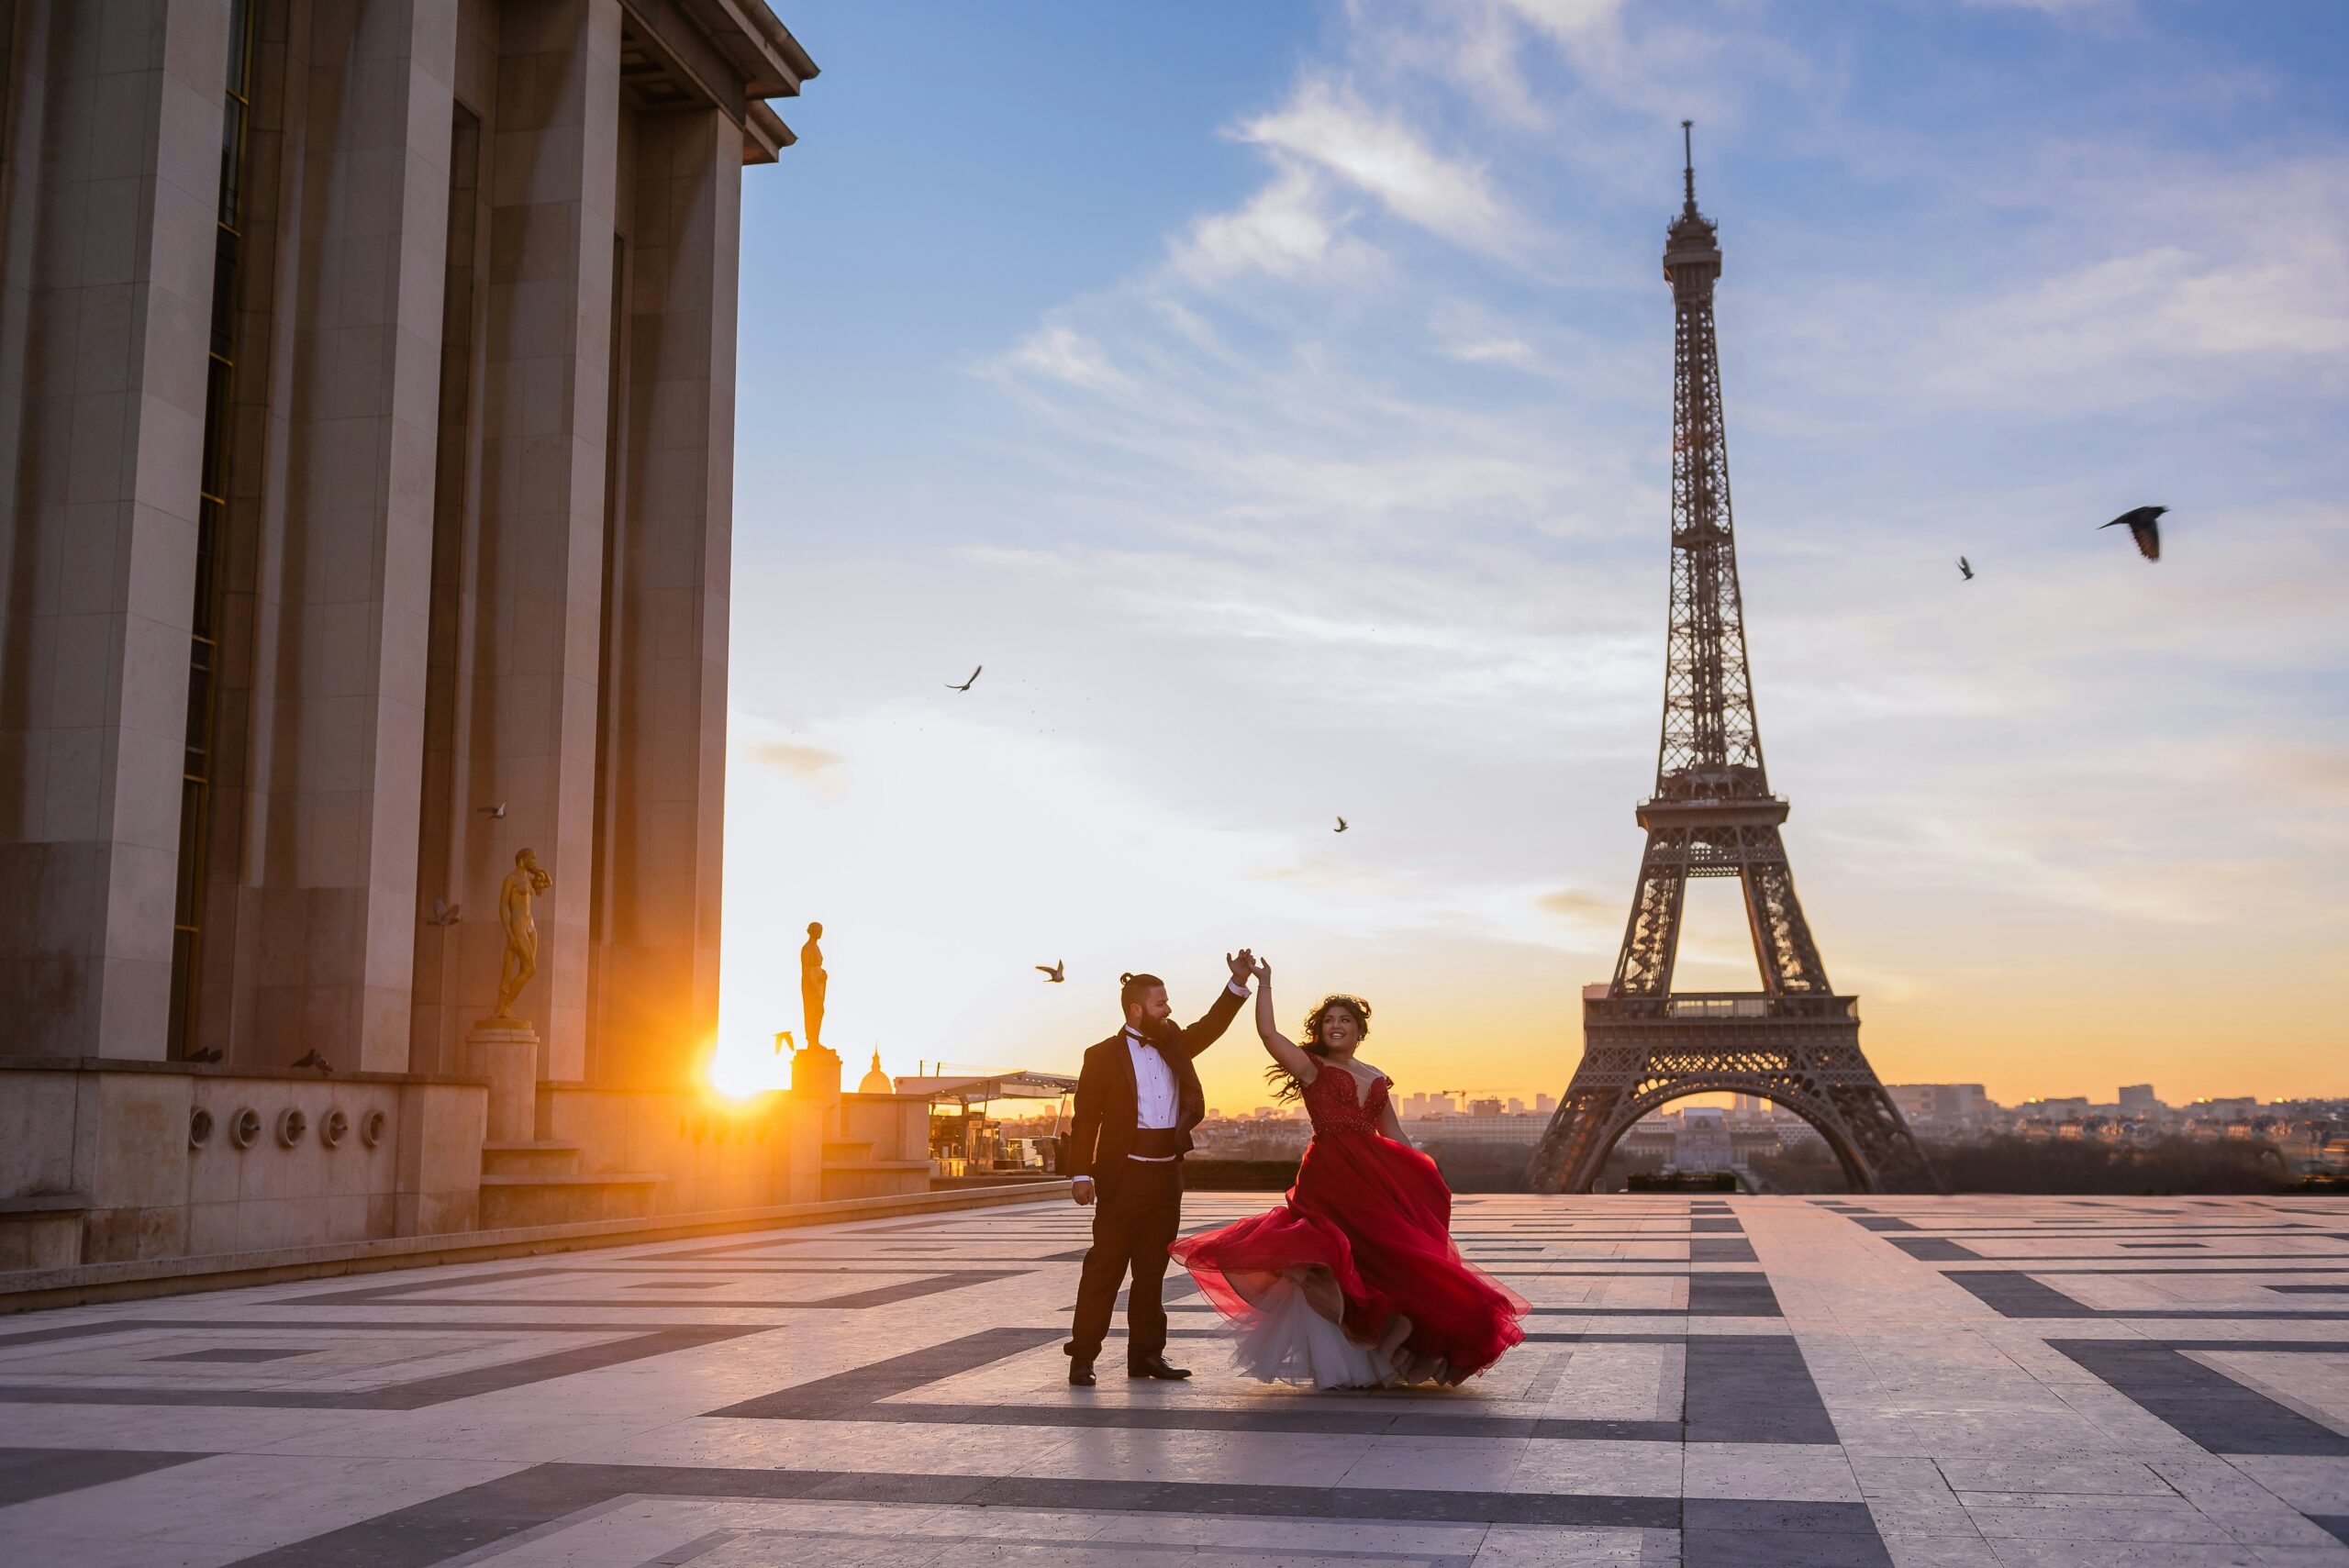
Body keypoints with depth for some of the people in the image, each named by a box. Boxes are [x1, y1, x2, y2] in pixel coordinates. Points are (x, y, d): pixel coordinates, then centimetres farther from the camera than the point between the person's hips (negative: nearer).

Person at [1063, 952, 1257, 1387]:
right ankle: (1083, 1355, 0)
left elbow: (1211, 1026, 13)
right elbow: (1085, 1118, -5)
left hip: (1167, 1175, 6)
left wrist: (1239, 982, -1)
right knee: (1105, 1266, -4)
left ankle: (1146, 1354, 16)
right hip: (1124, 1176, -6)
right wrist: (1081, 1173, -12)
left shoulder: (1173, 1044, 13)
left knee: (1152, 1269, 10)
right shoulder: (1103, 1056, -3)